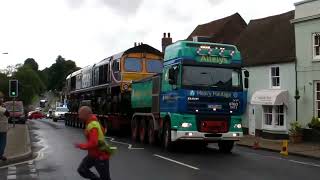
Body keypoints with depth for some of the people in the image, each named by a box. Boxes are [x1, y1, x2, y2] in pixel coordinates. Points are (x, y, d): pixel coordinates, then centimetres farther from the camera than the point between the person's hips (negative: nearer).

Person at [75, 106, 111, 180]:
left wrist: (80, 146, -20)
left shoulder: (92, 125, -27)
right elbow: (103, 130, 21)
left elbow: (93, 144, -33)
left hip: (101, 155, -10)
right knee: (81, 170, 11)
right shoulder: (91, 122, 3)